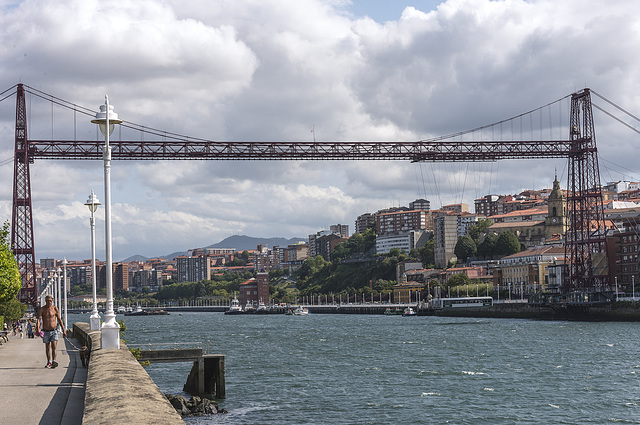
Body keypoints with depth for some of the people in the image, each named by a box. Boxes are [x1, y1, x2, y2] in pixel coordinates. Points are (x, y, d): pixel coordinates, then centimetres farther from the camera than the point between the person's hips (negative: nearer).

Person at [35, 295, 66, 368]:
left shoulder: (55, 308, -1)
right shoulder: (42, 309, -3)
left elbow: (59, 320, 6)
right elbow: (38, 319, -11)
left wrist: (63, 330, 6)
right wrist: (37, 328, -27)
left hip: (54, 331, -1)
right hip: (46, 331, 1)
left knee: (54, 346, -15)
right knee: (47, 347, 10)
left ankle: (54, 361, -23)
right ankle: (49, 362, 20)